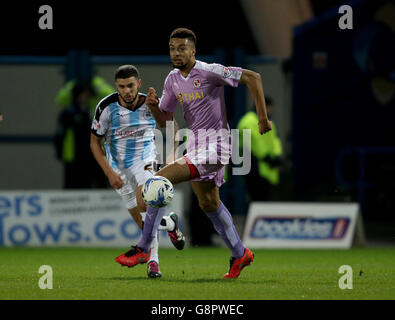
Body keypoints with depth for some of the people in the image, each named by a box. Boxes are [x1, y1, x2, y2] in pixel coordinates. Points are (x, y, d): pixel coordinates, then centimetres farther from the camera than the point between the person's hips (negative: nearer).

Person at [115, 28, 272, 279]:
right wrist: (153, 106, -8)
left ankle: (144, 248, -16)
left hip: (214, 144, -9)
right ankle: (240, 254, 35)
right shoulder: (173, 79, 8)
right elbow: (164, 120, 14)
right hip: (195, 143, 9)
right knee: (209, 204, 18)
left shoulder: (209, 72, -15)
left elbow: (252, 77, -14)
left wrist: (263, 117, -14)